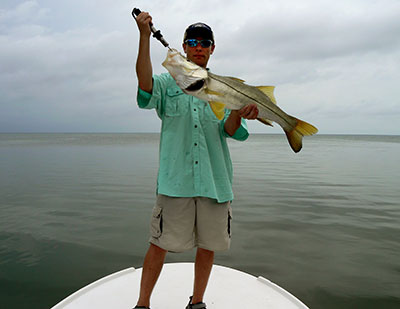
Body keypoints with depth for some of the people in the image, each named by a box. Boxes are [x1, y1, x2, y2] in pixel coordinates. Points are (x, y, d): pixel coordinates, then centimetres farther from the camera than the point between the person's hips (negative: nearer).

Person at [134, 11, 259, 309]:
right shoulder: (169, 82, 10)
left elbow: (230, 131, 1)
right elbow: (146, 86, -14)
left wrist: (236, 115, -23)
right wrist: (145, 36, -21)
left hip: (215, 178, 3)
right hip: (176, 176, -2)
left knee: (208, 244, 10)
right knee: (160, 242, 0)